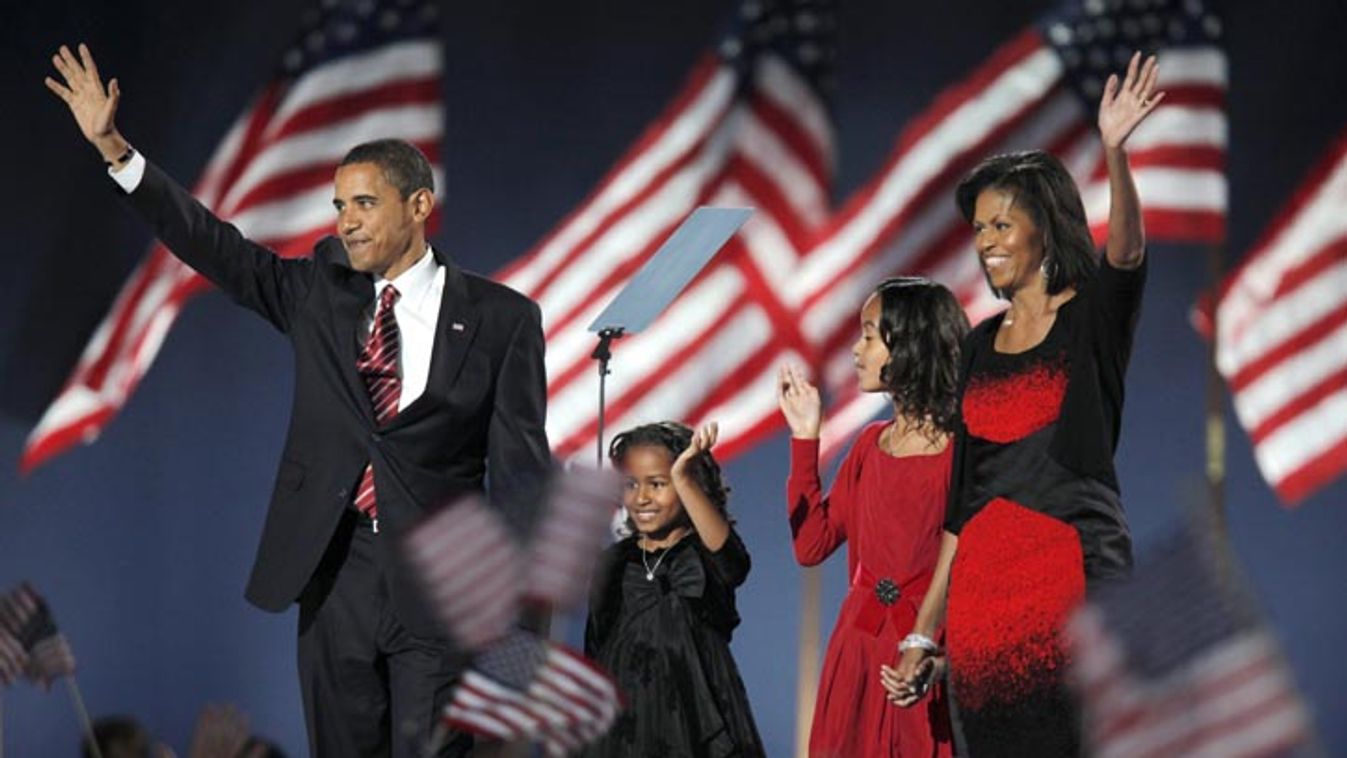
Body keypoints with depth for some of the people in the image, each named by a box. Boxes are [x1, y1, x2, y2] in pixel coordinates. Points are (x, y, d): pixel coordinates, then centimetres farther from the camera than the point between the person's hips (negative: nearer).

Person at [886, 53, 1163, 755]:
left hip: (1074, 571, -5)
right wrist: (924, 630, 14)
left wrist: (1114, 153, -41)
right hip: (982, 584, 5)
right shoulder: (981, 344, 16)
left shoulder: (1093, 316, 1)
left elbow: (1126, 253, -23)